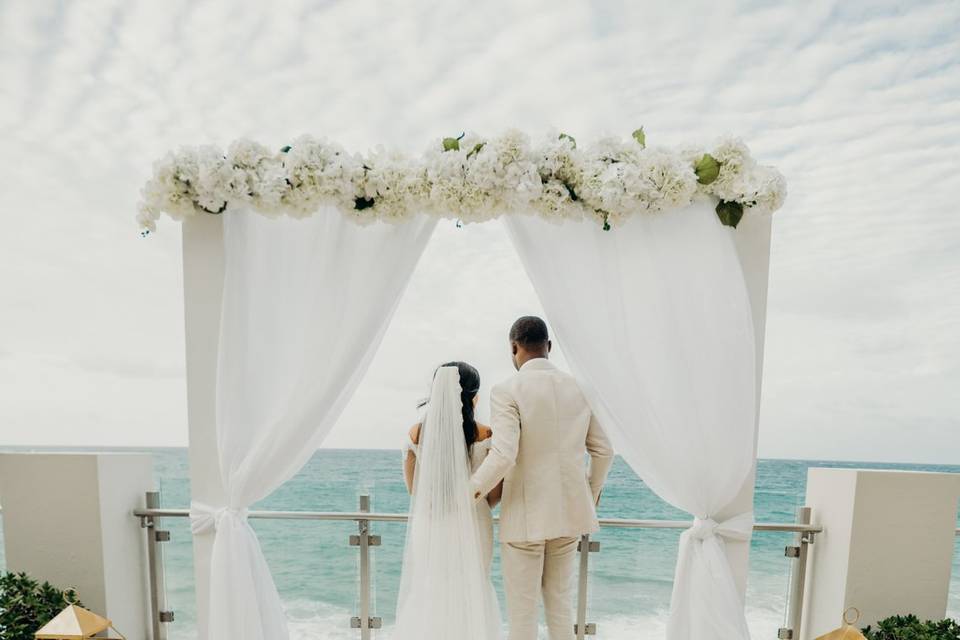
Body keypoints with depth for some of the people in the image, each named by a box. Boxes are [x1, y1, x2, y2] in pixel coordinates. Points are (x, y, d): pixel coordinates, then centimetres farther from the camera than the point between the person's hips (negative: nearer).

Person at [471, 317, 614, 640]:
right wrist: (590, 497, 21)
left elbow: (503, 455, -24)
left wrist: (472, 489, -8)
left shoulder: (507, 391, -14)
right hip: (569, 512, 6)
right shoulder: (579, 388, 2)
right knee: (559, 598, 22)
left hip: (526, 517, -5)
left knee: (521, 610, 11)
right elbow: (603, 451, 7)